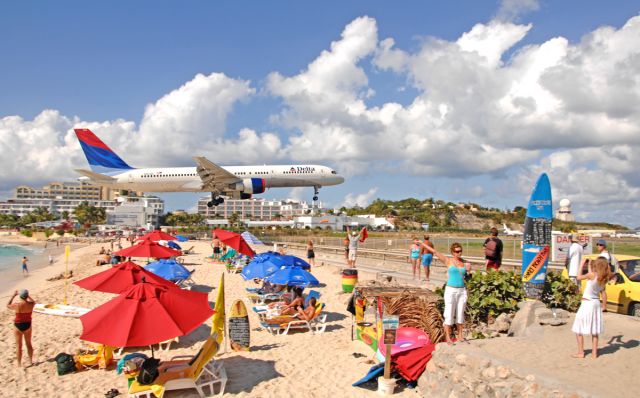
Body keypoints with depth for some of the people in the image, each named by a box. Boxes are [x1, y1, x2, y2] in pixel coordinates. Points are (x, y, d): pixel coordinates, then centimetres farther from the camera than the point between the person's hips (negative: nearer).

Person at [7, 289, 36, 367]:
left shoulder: (17, 305, -22)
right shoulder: (31, 304, -14)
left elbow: (8, 306, 1)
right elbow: (33, 301, 13)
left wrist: (13, 296, 5)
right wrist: (27, 296, 17)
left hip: (18, 326, -3)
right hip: (27, 325, 3)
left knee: (19, 346, 9)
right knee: (28, 344, 20)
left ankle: (19, 364, 16)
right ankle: (30, 361, 30)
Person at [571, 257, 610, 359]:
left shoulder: (592, 275, -17)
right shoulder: (603, 279, 2)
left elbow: (579, 277, -7)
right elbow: (603, 293, 7)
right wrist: (604, 306, 18)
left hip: (587, 304, -7)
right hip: (596, 303, 7)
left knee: (579, 330, 4)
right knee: (594, 331, 15)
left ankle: (581, 352, 6)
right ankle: (594, 353, 19)